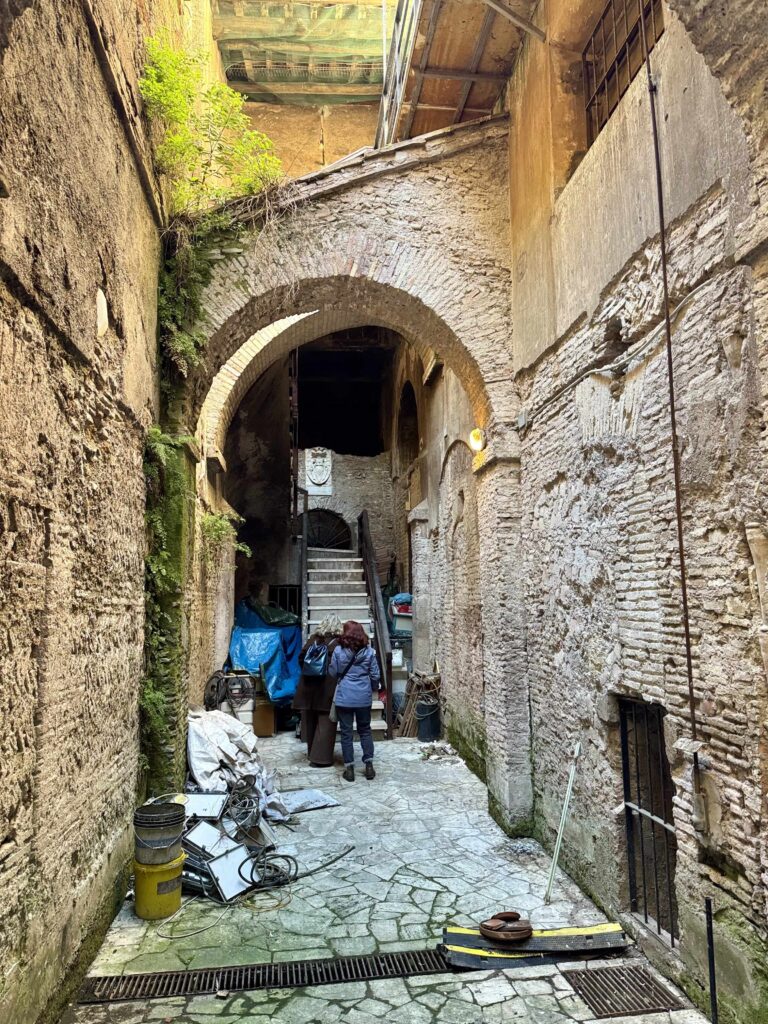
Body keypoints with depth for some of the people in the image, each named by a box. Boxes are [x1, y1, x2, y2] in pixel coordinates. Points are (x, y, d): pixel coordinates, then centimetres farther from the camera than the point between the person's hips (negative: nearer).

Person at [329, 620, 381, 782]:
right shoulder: (369, 651, -4)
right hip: (364, 697, 2)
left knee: (346, 732, 7)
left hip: (344, 697, -2)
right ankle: (369, 765, 13)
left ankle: (349, 768, 10)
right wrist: (373, 688, 19)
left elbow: (332, 673, 1)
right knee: (365, 730, 16)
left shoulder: (339, 651, -8)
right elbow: (375, 675, 1)